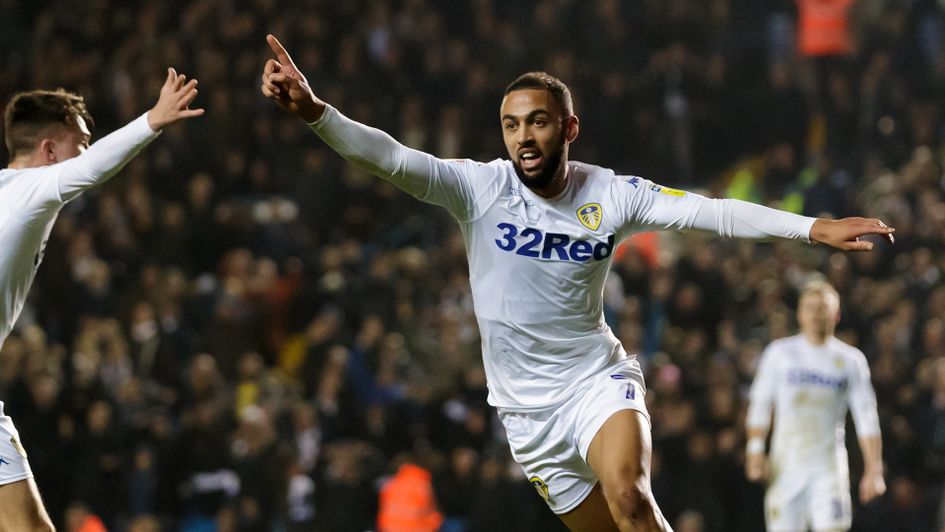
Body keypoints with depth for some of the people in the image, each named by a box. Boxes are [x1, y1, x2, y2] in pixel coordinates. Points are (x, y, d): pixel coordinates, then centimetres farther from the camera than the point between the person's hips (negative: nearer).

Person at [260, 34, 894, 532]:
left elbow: (711, 212, -6)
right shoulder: (479, 187, -10)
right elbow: (393, 158, -21)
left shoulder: (612, 194, -5)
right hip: (527, 407, 1)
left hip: (600, 381, -1)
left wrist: (814, 227, -14)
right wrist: (314, 110, -37)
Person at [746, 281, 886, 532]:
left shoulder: (850, 359, 6)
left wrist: (874, 470, -1)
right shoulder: (780, 353, 6)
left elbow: (867, 419, 5)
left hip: (829, 466, -1)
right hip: (786, 464, 1)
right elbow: (760, 403, 9)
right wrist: (755, 448, -3)